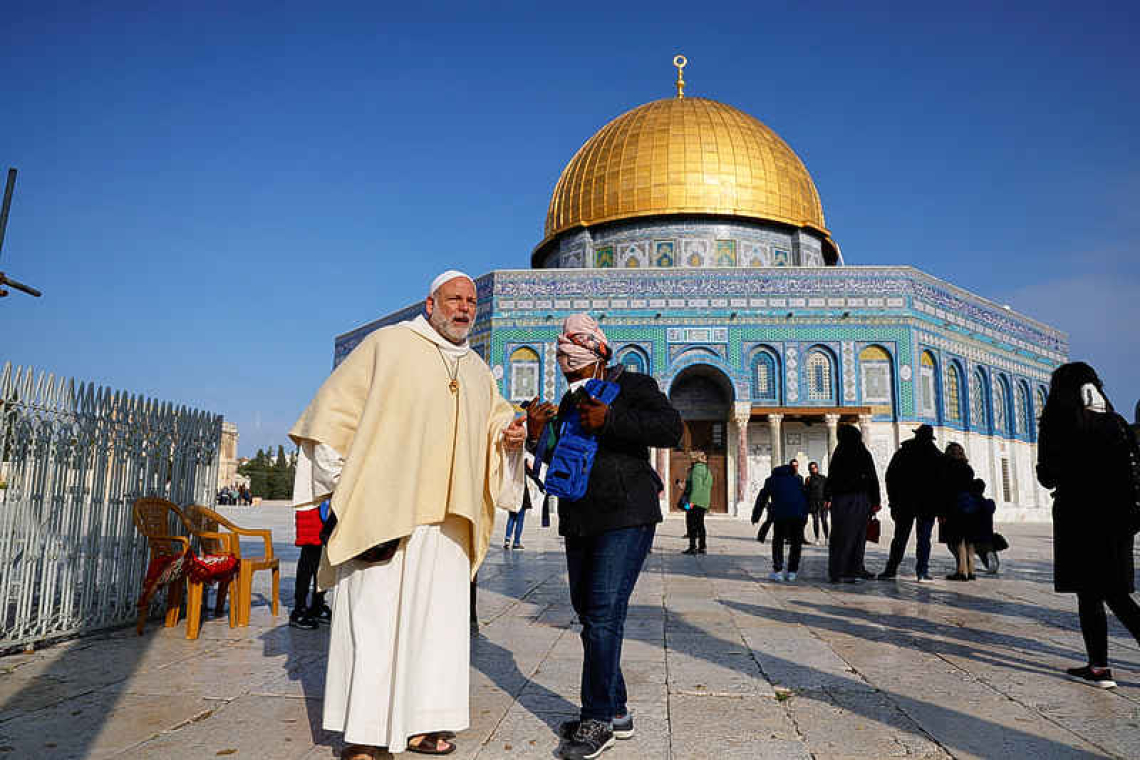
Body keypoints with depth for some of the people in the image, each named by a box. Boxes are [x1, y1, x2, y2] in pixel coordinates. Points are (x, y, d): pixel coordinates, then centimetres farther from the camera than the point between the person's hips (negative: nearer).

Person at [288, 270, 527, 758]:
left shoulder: (479, 372, 19)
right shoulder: (389, 344, 3)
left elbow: (496, 418, 26)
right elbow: (335, 408, 2)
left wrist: (510, 434, 2)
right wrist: (340, 481, -3)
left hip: (447, 516, 6)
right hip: (383, 509, -5)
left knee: (437, 616, 6)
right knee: (374, 612, -3)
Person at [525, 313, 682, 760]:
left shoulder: (631, 385, -1)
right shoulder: (569, 401, 19)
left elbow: (671, 428, -17)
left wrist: (610, 420, -21)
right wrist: (536, 434, 6)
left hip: (624, 519, -8)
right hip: (580, 522, 8)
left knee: (603, 614, -11)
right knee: (588, 612, 10)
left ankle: (597, 719, 1)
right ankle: (616, 713, 22)